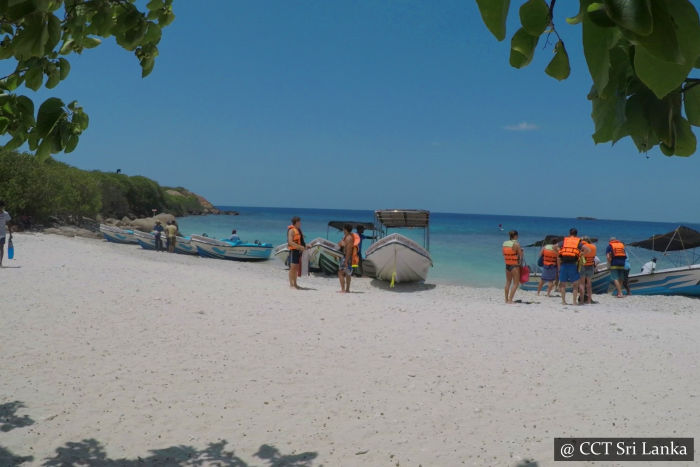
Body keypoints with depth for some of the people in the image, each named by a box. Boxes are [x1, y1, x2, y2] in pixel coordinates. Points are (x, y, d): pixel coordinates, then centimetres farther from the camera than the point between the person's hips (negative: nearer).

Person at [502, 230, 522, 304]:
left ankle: (506, 299, 23)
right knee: (516, 283, 2)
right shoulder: (516, 244, -14)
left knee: (508, 282, 17)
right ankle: (510, 300, -4)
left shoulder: (504, 243, 4)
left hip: (507, 265, 6)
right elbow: (520, 256, -11)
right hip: (515, 266, -6)